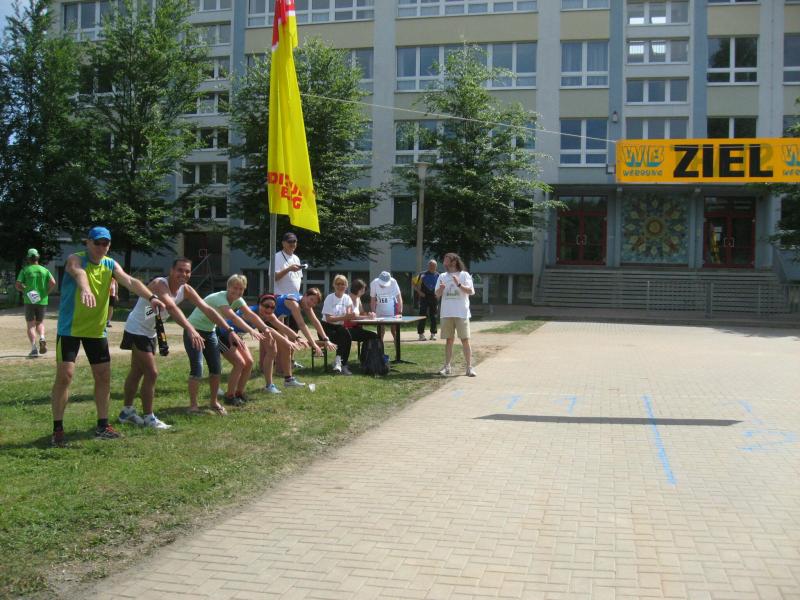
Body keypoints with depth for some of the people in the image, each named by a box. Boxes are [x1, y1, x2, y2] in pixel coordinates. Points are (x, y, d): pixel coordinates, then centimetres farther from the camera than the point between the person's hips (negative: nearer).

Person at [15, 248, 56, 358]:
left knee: (31, 325, 2)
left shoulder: (25, 270, 1)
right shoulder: (44, 270, 5)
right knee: (40, 323, 18)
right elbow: (53, 282, -9)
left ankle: (34, 348, -13)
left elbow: (17, 285, -6)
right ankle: (42, 338, -11)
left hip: (29, 301, -2)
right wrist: (46, 292, 2)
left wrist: (25, 290, 11)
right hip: (42, 301, 2)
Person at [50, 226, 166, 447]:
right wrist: (85, 289, -61)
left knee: (104, 376, 6)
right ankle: (57, 429, 0)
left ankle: (102, 425, 18)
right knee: (65, 375, -10)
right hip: (70, 328, -5)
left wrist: (151, 297, -31)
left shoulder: (110, 265, 4)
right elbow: (79, 273, -37)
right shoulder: (76, 260, -13)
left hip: (97, 329, 6)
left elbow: (130, 281, -13)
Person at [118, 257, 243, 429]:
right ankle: (148, 417, 1)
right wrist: (190, 330, -63)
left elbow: (207, 310, -10)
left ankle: (127, 412, 32)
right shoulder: (160, 284, -30)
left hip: (149, 332, 8)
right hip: (136, 329, -8)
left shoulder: (186, 290, -7)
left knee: (137, 372, 18)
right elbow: (172, 308, -48)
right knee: (151, 373, -10)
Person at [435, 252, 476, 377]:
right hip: (446, 314, 4)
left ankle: (469, 367, -2)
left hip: (461, 313, -4)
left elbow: (471, 291, -10)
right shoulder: (442, 276, 12)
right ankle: (447, 366, 12)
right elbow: (437, 295, 10)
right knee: (449, 340, 8)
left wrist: (459, 284, -23)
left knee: (465, 340, -4)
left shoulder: (464, 275, 0)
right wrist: (440, 289, -12)